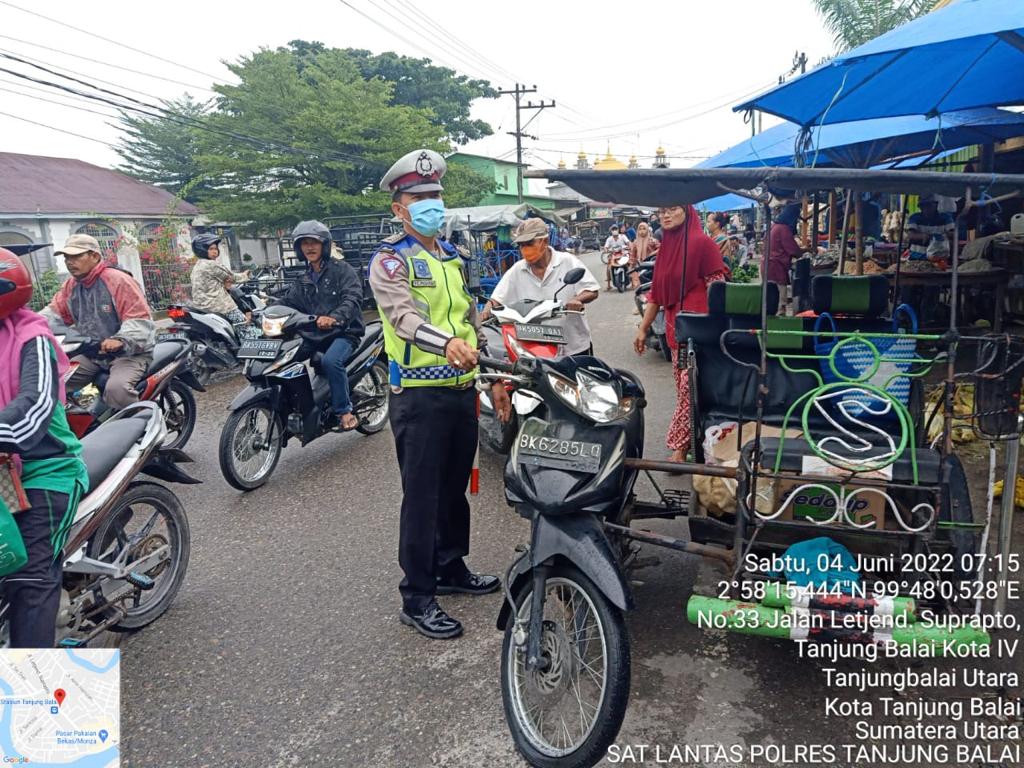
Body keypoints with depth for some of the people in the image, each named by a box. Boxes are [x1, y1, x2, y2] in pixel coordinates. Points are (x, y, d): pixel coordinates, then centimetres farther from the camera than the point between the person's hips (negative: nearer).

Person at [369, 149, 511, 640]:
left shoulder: (453, 257, 18)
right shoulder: (390, 261, -6)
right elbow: (404, 316, -23)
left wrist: (495, 377, 17)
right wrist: (446, 344, -42)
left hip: (463, 388, 8)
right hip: (420, 394, -7)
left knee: (456, 487, 18)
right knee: (422, 497, -3)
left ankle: (452, 568, 34)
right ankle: (417, 599, 8)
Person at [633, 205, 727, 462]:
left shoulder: (702, 242, -6)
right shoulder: (666, 246, 15)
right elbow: (656, 293, 20)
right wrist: (643, 329, 20)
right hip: (675, 329, 7)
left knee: (689, 387, -9)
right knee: (684, 389, 8)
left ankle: (679, 447, -3)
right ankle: (689, 443, 16)